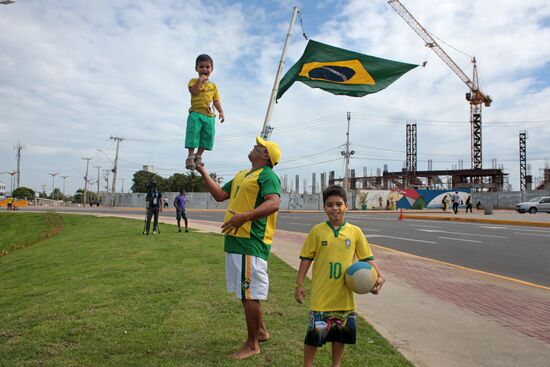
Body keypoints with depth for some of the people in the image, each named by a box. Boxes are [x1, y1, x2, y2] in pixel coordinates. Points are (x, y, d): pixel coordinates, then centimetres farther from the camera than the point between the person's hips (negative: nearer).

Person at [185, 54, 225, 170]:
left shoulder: (213, 86, 18)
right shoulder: (194, 81, 7)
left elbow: (216, 101, 15)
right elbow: (193, 91, -14)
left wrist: (221, 112, 3)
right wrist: (200, 80, -13)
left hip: (209, 115, 4)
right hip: (196, 113, -4)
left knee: (207, 136, 1)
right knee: (193, 134, -11)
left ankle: (198, 156, 13)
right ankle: (190, 157, -6)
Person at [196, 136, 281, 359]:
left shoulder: (268, 176, -9)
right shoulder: (241, 175, 21)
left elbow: (274, 203, -24)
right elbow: (220, 195, 23)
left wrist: (245, 216, -33)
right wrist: (203, 173, 18)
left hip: (251, 243, -9)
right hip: (235, 240, 9)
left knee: (250, 295, -1)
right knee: (246, 292, 18)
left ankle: (252, 344, 14)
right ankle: (261, 331, 35)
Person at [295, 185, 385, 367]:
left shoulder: (355, 232, 0)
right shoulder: (317, 231, -3)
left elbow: (367, 258, 3)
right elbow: (306, 259, 1)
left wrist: (379, 276, -12)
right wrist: (299, 285, 0)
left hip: (344, 295, 2)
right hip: (321, 296, -2)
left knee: (341, 334, 17)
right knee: (314, 333, 5)